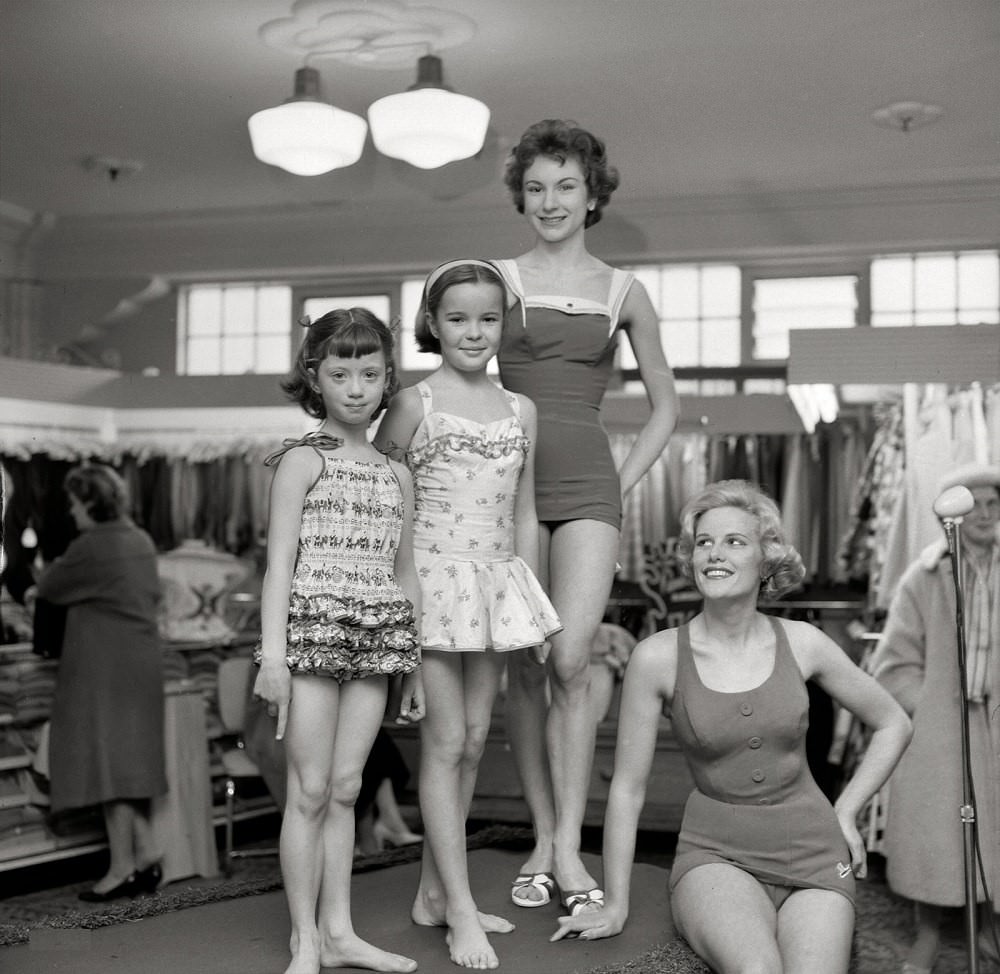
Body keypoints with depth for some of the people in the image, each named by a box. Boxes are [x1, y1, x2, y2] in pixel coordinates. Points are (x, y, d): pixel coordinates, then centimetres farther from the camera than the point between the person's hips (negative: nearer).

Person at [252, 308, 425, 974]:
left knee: (346, 788, 9)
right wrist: (273, 656, -14)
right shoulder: (303, 461, -1)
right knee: (310, 791, 0)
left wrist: (414, 667, 15)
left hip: (375, 644, 4)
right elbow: (280, 563, -6)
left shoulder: (397, 476, 13)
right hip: (312, 631, -4)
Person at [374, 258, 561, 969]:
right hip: (435, 578, -5)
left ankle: (433, 891, 20)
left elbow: (525, 516, 15)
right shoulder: (414, 404, -2)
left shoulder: (521, 410, 11)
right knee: (446, 741, -4)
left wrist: (537, 603, 12)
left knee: (474, 739, 8)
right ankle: (462, 911, 2)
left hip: (497, 582, 5)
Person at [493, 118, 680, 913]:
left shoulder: (623, 293, 10)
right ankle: (543, 840, 13)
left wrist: (623, 485, 6)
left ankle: (570, 849, -5)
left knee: (571, 660, -13)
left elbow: (665, 407, 16)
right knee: (524, 667, 3)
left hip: (588, 486, 0)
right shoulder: (499, 279, 8)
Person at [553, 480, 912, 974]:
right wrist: (616, 906, 3)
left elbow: (893, 723, 15)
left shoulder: (801, 643, 0)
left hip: (810, 852, 2)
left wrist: (845, 813, 8)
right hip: (716, 854, -2)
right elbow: (627, 786, 0)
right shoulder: (658, 657, -6)